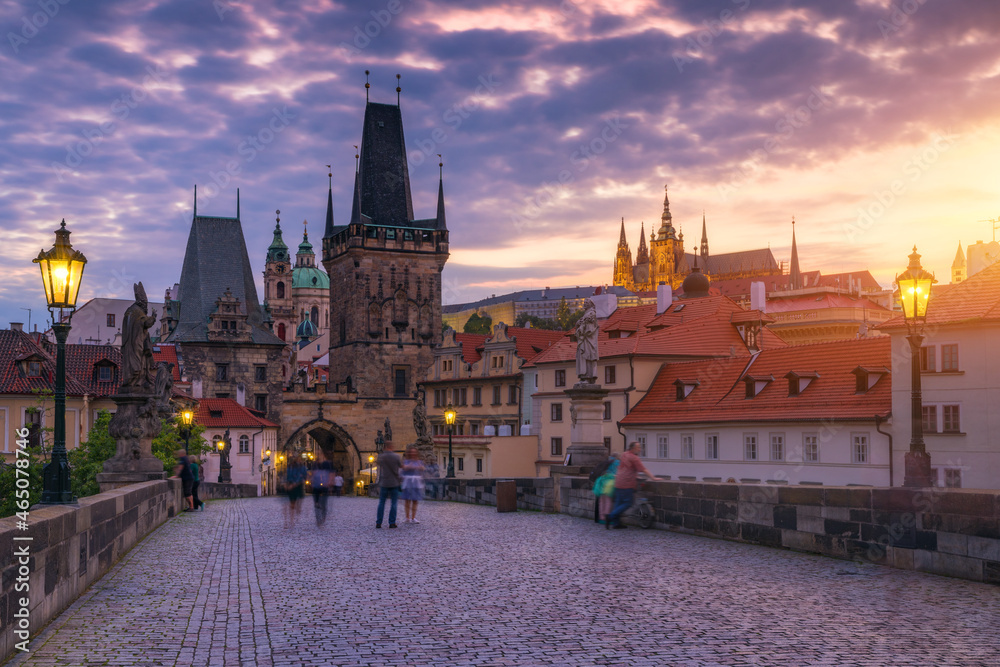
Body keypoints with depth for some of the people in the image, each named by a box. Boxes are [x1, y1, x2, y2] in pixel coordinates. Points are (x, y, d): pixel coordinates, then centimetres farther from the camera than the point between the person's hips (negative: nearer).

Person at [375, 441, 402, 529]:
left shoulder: (381, 456, -4)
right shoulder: (396, 456, -7)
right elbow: (401, 466, 8)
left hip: (383, 483, 1)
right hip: (394, 483, -1)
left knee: (381, 503, 8)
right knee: (393, 503, 4)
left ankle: (378, 523, 4)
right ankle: (392, 523, 0)